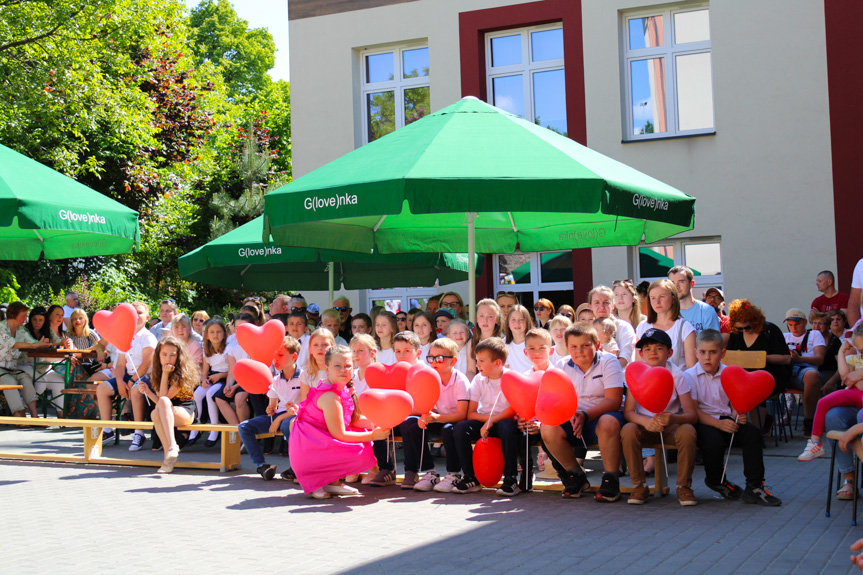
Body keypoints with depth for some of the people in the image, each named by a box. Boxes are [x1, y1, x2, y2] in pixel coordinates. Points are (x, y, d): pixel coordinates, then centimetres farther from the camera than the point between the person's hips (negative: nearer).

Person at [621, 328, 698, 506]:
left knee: (687, 431, -33)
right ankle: (639, 486, -16)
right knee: (628, 430, -31)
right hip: (645, 425, 1)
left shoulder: (677, 375, -10)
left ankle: (684, 486, -15)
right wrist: (645, 422, -34)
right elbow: (628, 411, -12)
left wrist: (674, 418, -38)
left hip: (671, 425, -1)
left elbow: (692, 414, -15)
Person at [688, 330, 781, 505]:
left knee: (752, 432, -21)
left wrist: (738, 415, -16)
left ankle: (754, 487, -15)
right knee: (714, 441, -33)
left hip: (726, 419, 4)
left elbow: (735, 405, 10)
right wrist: (718, 424, -23)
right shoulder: (690, 376, -5)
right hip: (702, 422, -4)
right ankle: (716, 481, 2)